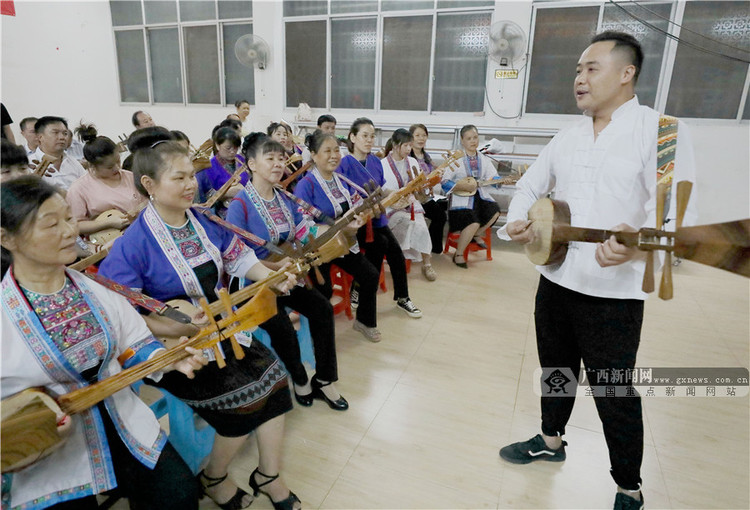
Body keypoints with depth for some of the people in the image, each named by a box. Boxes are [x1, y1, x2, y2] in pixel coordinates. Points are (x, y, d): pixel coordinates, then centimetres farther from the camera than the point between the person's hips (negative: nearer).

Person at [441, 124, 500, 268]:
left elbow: (493, 178, 3)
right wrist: (460, 186, -21)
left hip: (479, 194, 6)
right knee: (474, 223, -26)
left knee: (495, 212, -18)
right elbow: (444, 182, -9)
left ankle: (476, 235, 12)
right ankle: (458, 254, -5)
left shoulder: (484, 159, 11)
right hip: (461, 197, -6)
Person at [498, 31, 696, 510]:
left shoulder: (662, 129, -9)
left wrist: (637, 244, -38)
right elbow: (532, 183, 18)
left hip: (613, 291, -6)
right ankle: (551, 440, 46)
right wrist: (517, 220, -2)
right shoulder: (568, 136, 11)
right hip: (555, 278, 6)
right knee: (556, 368, 21)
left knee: (614, 393, 7)